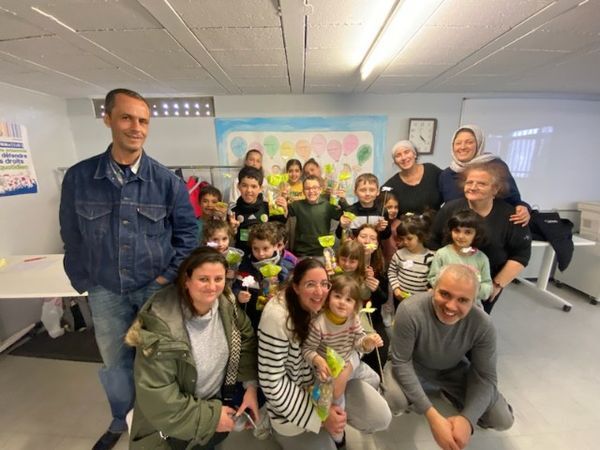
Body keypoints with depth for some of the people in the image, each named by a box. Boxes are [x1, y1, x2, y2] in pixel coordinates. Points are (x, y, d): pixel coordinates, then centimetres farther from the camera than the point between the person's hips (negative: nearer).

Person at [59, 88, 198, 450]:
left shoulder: (167, 181, -10)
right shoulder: (78, 177, -5)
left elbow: (187, 233, -4)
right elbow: (72, 237, 4)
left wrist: (169, 276, -8)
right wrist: (83, 283, 5)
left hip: (156, 286, -2)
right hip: (106, 291, 2)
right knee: (115, 361, 21)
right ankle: (121, 421, 51)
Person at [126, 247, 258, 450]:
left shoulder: (225, 304, -14)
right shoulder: (161, 326, -29)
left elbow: (247, 339, 0)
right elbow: (156, 398, -24)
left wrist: (251, 384, -9)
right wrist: (211, 416, -17)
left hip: (218, 398, 5)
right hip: (174, 420, -5)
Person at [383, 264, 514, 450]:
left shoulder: (483, 325, -25)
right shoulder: (410, 311, -37)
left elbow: (485, 376, -14)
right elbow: (401, 363, -27)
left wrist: (467, 419, -28)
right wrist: (432, 416, -31)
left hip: (454, 370, 3)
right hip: (414, 368, -3)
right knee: (395, 402, -30)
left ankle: (448, 392, 22)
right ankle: (412, 397, 8)